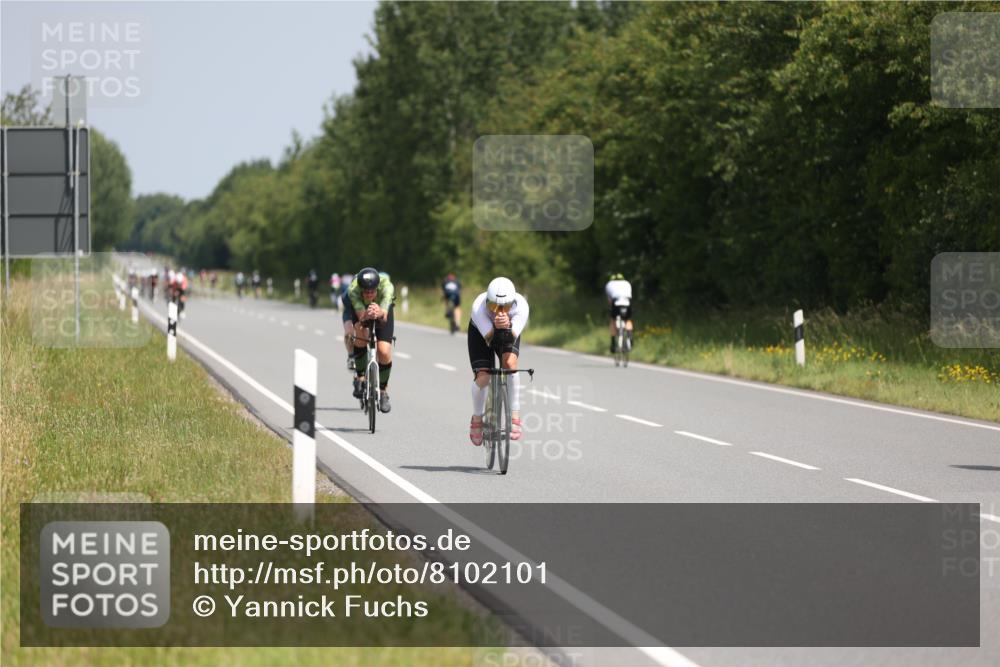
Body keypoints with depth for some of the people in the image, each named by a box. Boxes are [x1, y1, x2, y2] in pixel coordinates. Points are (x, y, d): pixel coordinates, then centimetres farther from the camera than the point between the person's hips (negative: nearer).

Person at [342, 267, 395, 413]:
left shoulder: (386, 286, -40)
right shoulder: (353, 289, -39)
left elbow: (384, 316, -53)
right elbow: (361, 315, -50)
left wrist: (379, 313, -75)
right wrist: (366, 315, -73)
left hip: (381, 308, 0)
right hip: (355, 307, 0)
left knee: (384, 352, -14)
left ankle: (383, 392, 8)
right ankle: (360, 376, -8)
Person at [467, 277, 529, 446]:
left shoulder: (521, 305, -36)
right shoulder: (479, 306, -39)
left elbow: (512, 337, -42)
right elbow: (488, 338, -40)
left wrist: (507, 326, -64)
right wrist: (496, 326, -61)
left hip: (509, 333, 1)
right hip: (480, 333, -1)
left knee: (510, 364, -28)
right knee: (483, 377, -16)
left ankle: (515, 417, -19)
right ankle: (477, 418, 12)